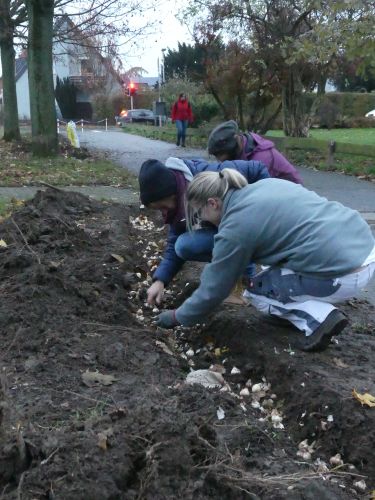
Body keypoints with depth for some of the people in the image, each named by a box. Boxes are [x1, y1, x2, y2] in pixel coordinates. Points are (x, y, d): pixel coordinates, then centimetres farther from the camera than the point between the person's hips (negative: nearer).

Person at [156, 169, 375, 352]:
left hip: (344, 275, -9)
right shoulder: (266, 184, 13)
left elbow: (214, 289, 0)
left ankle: (320, 318, -4)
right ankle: (322, 309, 19)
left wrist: (178, 317, 16)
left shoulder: (235, 228, -9)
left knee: (255, 291, 12)